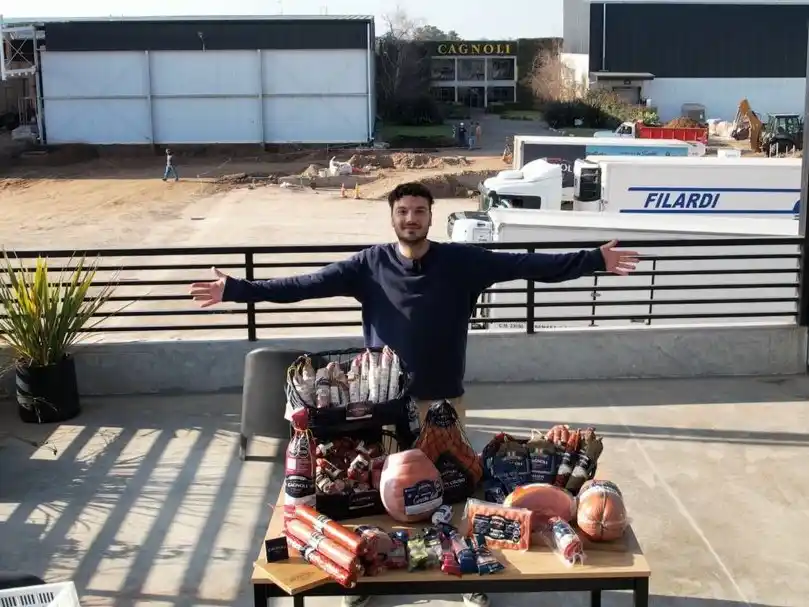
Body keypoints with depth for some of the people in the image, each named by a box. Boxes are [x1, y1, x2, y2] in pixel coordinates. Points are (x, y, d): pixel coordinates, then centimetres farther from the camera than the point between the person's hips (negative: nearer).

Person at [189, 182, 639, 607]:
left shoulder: (463, 261, -5)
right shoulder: (369, 265, -5)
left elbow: (529, 265, -9)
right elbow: (304, 285, -8)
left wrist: (595, 261, -15)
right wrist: (237, 289, -15)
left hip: (445, 401, 0)